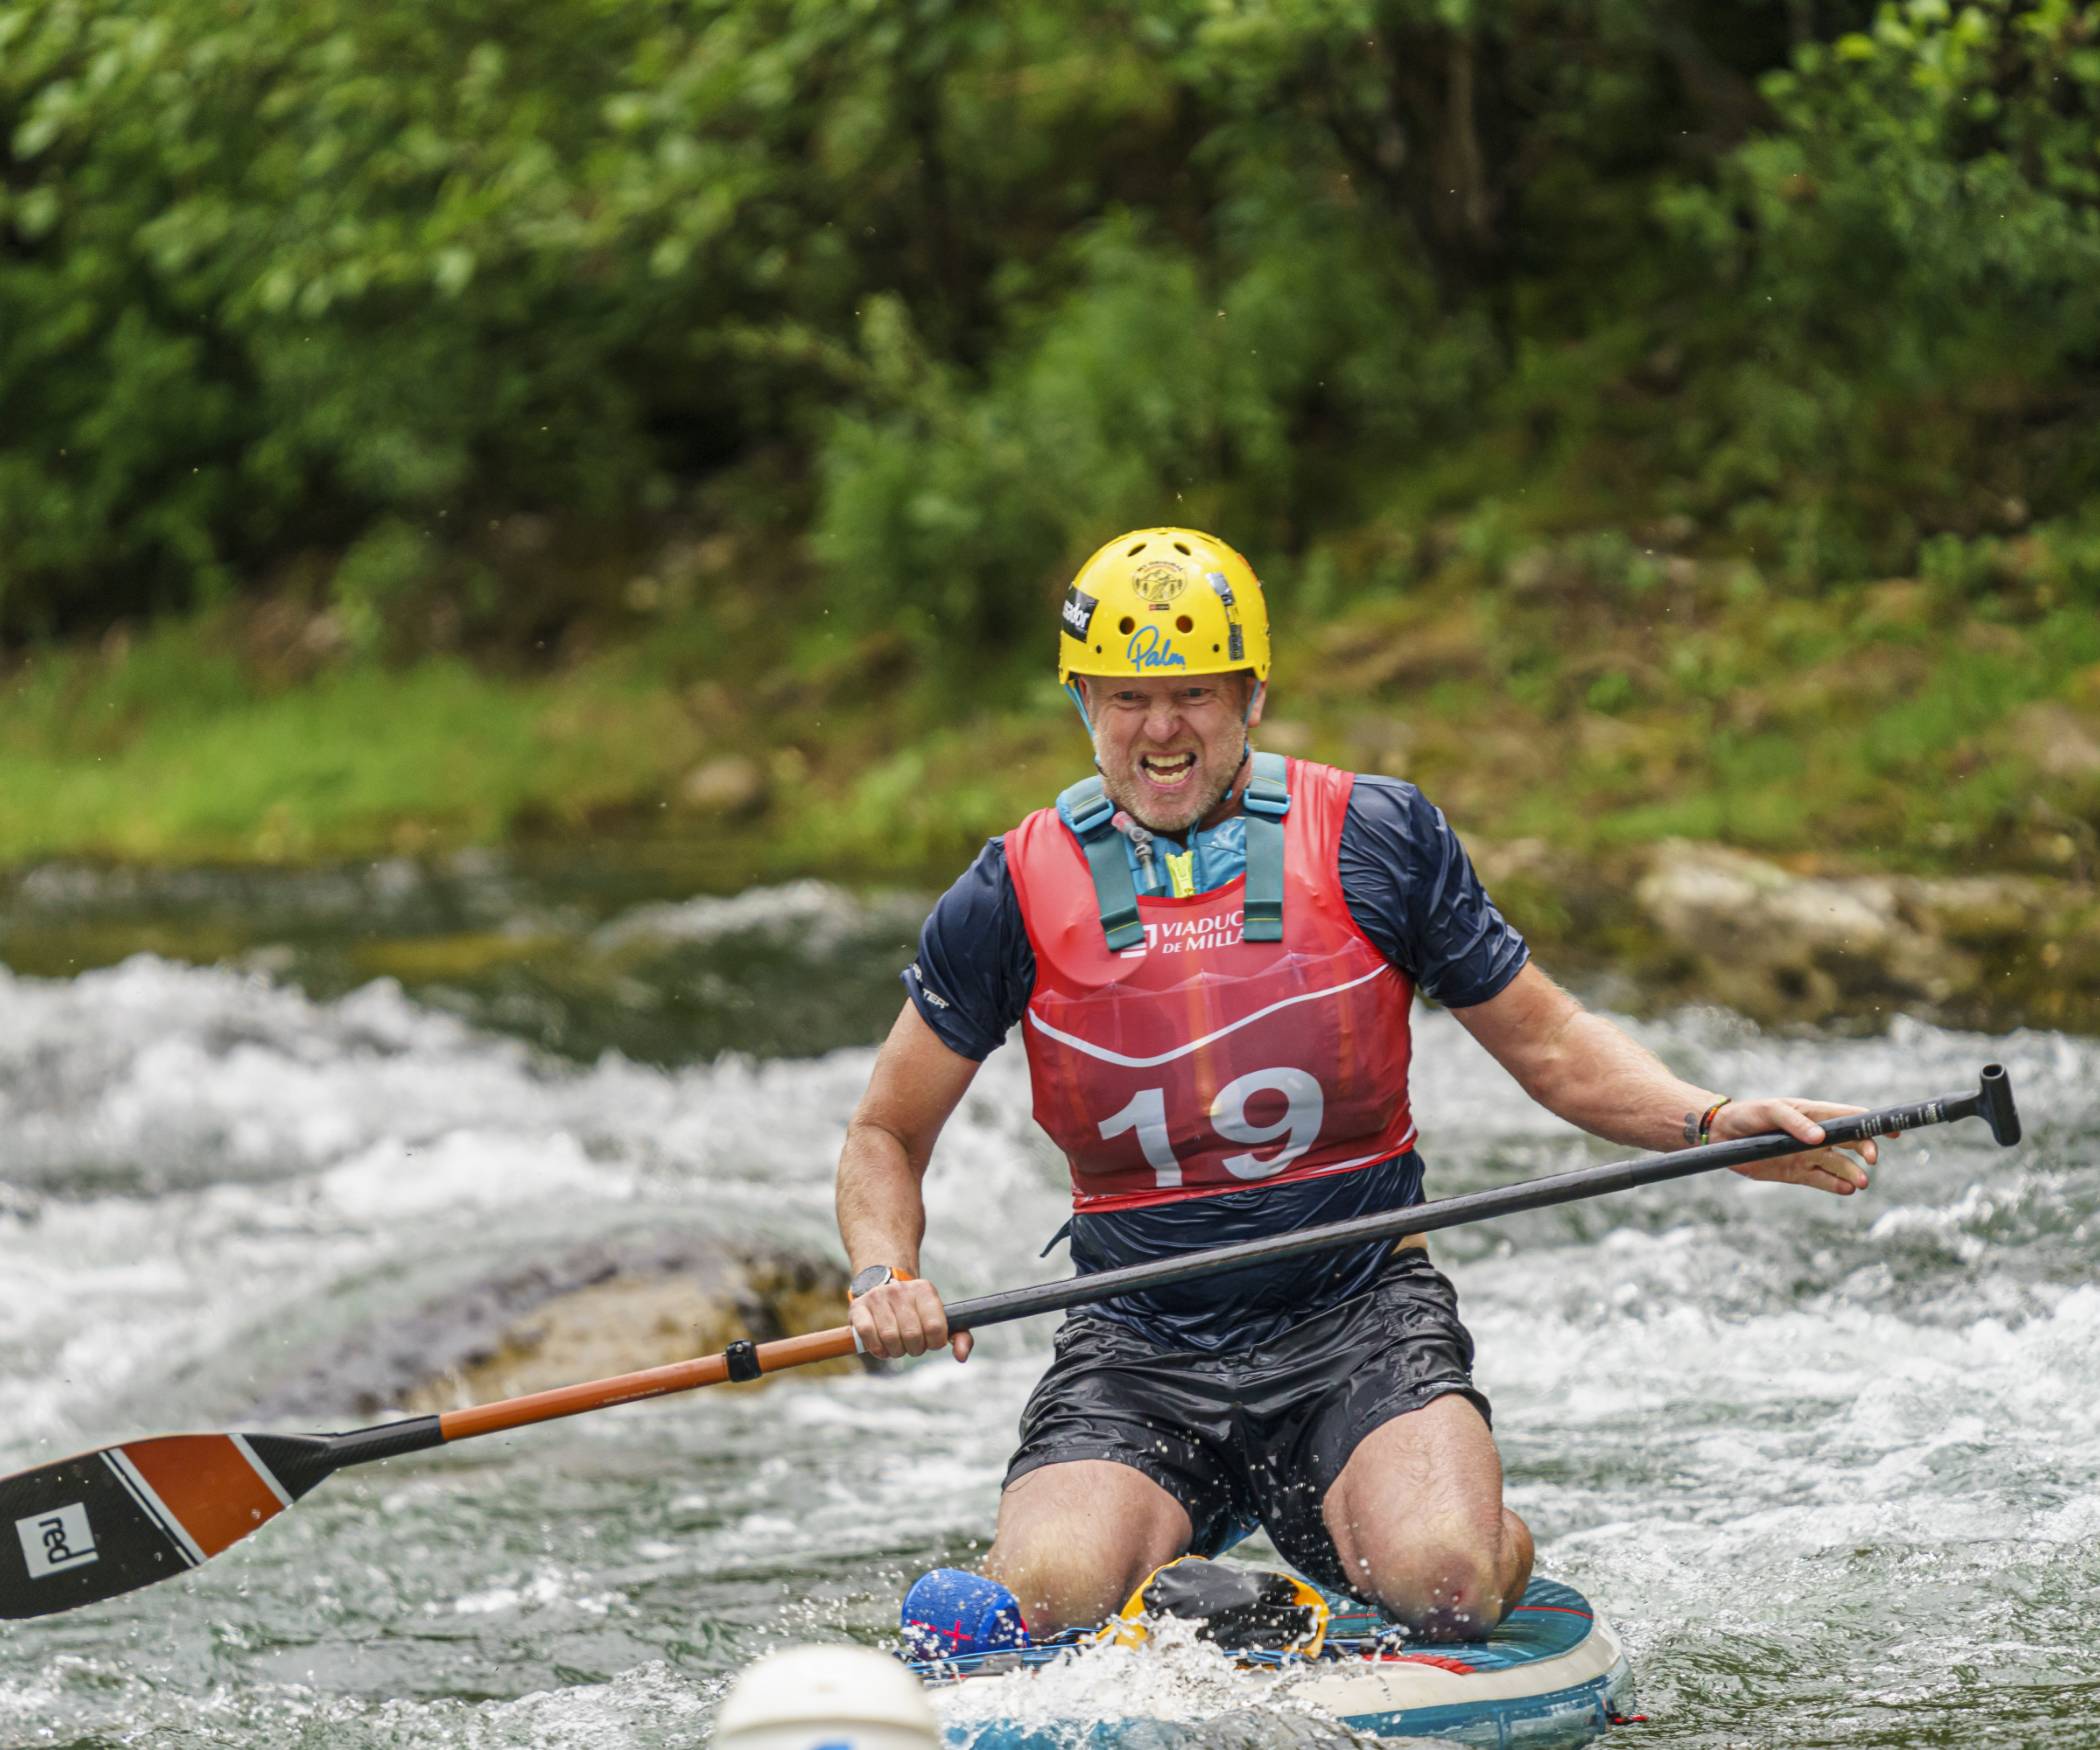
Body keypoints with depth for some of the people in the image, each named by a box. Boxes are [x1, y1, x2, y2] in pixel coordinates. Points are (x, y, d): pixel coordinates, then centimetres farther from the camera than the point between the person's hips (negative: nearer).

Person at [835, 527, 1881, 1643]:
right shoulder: (1019, 895, 1)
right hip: (1138, 1345, 0)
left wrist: (1714, 1124, -8)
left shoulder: (1373, 841, 0)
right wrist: (887, 1278, -11)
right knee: (1049, 1599, -27)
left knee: (1446, 1581, -27)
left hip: (1361, 1316, 0)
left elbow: (1549, 1045, 9)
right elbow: (886, 1137, 10)